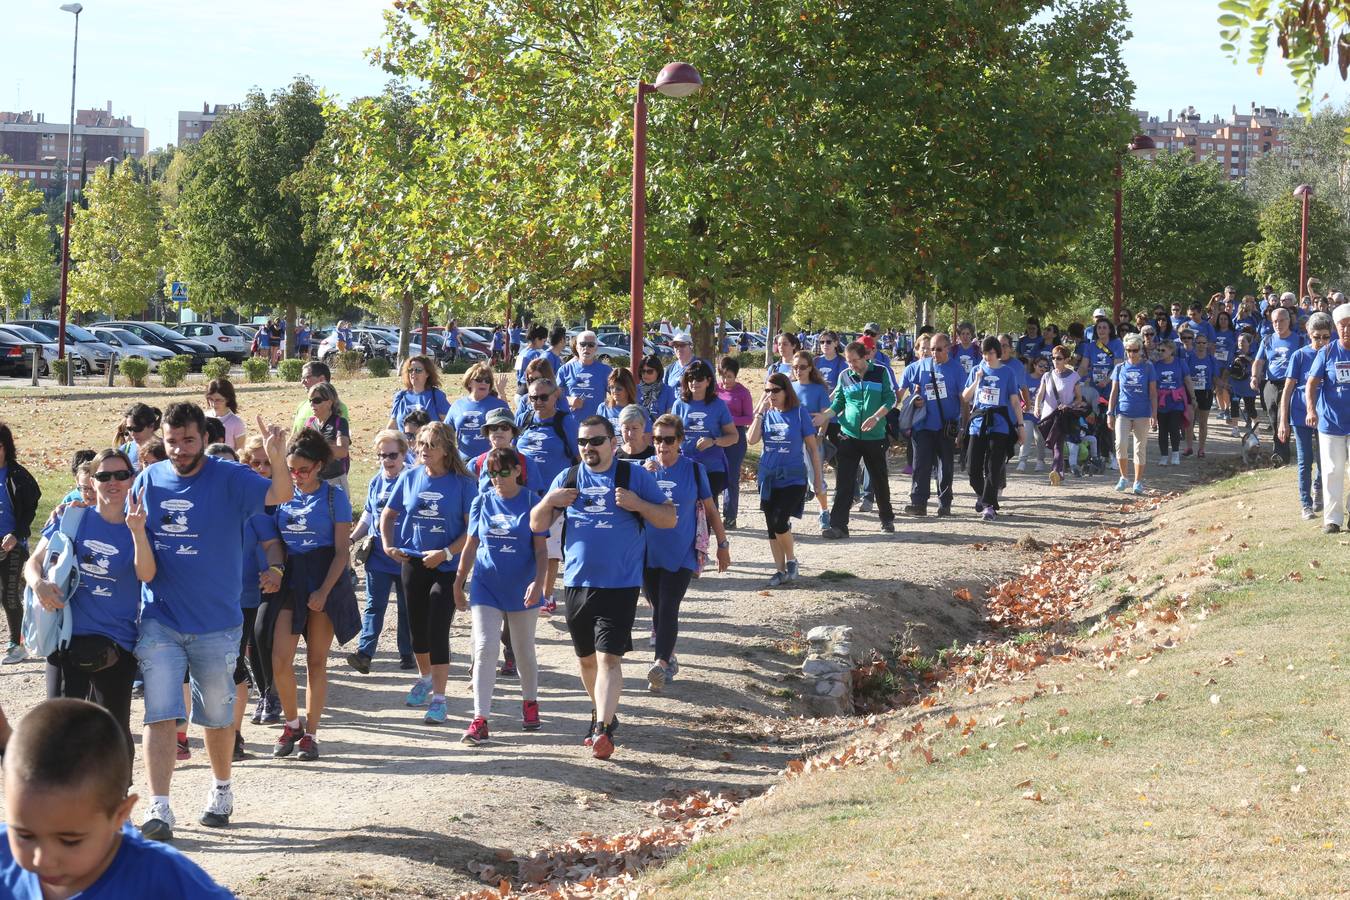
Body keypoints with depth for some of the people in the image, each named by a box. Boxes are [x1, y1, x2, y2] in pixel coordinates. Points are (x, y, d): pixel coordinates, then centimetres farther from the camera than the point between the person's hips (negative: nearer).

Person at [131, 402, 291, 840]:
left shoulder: (229, 478, -9)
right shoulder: (149, 480, 1)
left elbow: (278, 497, -25)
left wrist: (278, 462, -46)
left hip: (216, 622, -1)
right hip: (159, 620, 1)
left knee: (217, 714, 14)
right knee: (160, 714, -7)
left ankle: (222, 790, 35)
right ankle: (158, 808, -7)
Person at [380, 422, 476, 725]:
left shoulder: (463, 483, -10)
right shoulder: (410, 478, 1)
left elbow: (472, 529, -11)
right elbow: (388, 514, 13)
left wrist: (446, 553, -20)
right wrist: (388, 544, -1)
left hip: (447, 567, -4)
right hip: (413, 562, 4)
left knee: (438, 632, -10)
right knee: (417, 628, 17)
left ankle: (438, 699, -5)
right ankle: (425, 679, 42)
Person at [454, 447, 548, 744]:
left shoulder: (531, 502, -5)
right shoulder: (482, 502, 3)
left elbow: (540, 549, -6)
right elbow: (471, 546, 9)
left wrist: (539, 582, -20)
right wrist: (458, 585, 10)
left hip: (521, 590, -1)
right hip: (486, 587, 1)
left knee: (524, 651, 13)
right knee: (484, 650, -10)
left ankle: (530, 703, 36)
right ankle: (480, 719, -12)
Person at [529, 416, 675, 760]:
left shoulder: (634, 476, 0)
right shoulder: (567, 478, 9)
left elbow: (669, 519, 0)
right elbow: (536, 525, 9)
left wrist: (637, 504, -17)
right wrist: (549, 502, -12)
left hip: (620, 585, -5)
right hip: (577, 583, 5)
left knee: (608, 658, -14)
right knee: (586, 658, 15)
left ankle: (603, 730, -18)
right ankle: (603, 713, 35)